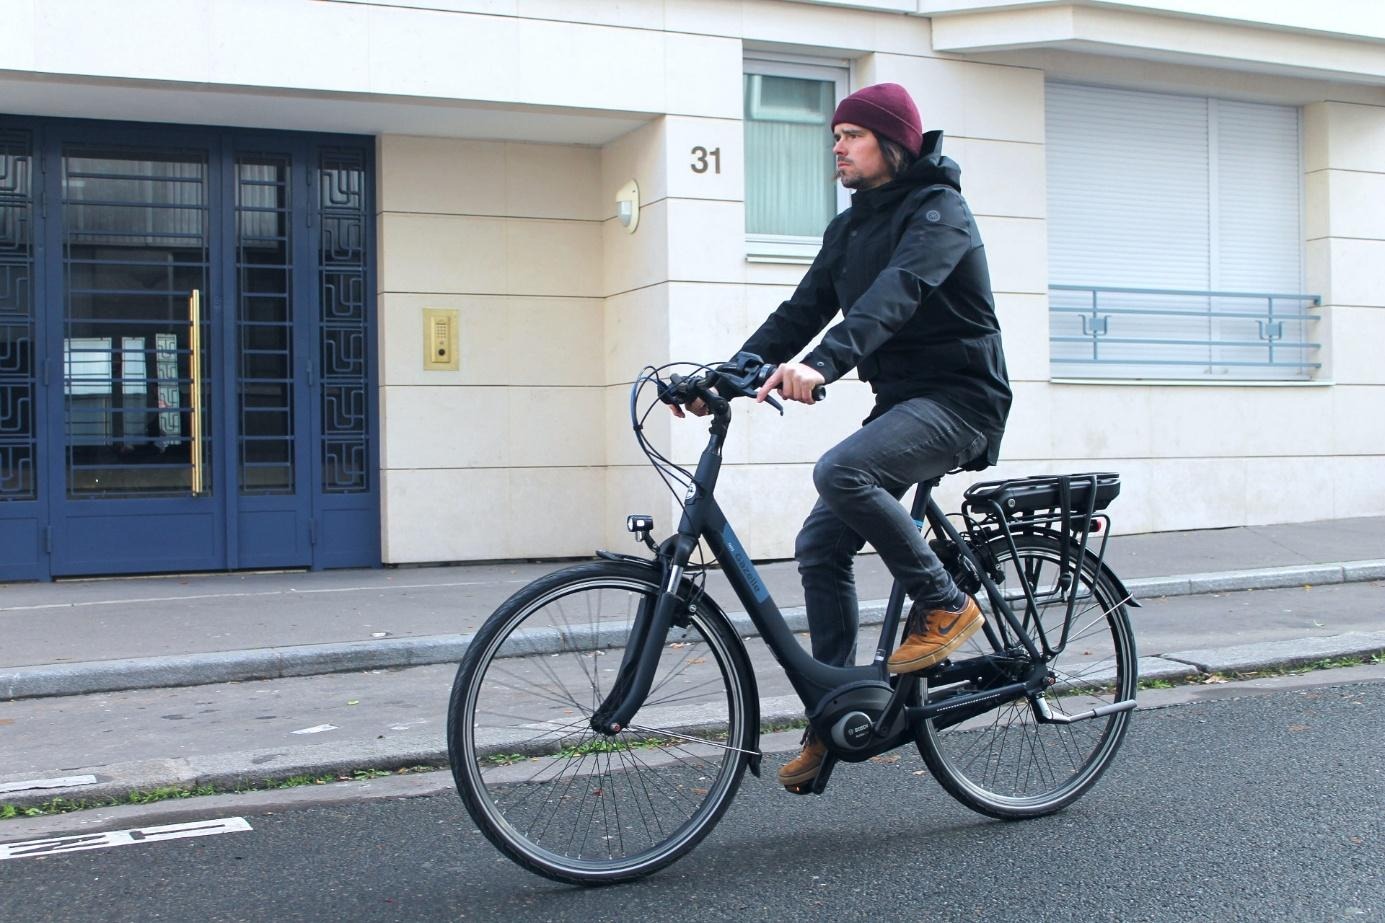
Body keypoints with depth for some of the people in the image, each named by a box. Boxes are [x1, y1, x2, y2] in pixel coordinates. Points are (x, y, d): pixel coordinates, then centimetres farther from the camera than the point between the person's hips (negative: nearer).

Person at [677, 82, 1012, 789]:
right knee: (820, 547, 0)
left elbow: (896, 292, -31)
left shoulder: (938, 211, -13)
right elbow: (803, 310, 9)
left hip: (957, 398, -8)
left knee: (840, 470, -33)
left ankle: (944, 603, -14)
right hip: (899, 400, 9)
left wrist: (823, 363, -48)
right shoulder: (851, 226, 14)